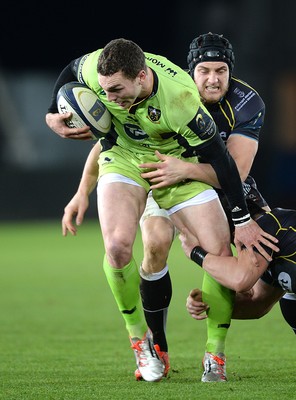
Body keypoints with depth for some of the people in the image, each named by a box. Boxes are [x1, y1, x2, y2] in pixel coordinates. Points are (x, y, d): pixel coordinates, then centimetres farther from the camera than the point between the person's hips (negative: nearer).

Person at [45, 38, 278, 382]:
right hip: (123, 158, 1)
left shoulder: (180, 98, -36)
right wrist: (53, 114, -8)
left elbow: (218, 157, -26)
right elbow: (69, 72, 0)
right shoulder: (97, 70, -27)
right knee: (117, 246, -24)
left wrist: (243, 221, -21)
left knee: (220, 254, -11)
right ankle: (139, 337, -2)